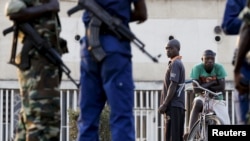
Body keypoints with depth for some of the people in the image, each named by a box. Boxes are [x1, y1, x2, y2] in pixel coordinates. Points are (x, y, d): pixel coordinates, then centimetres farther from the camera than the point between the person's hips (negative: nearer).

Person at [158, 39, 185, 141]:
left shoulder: (174, 64, -8)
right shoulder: (179, 64, 22)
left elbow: (173, 86, -17)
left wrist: (164, 104, -19)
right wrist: (164, 104, 21)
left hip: (173, 106, -10)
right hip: (178, 105, 10)